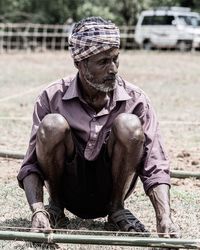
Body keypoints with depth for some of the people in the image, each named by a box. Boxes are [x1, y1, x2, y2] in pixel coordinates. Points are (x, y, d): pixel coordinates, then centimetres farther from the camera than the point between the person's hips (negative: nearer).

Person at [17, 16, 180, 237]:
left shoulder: (135, 101, -9)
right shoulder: (52, 98, -10)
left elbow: (155, 168, -11)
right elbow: (32, 164, -10)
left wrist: (164, 219, -28)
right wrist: (37, 211, -29)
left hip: (109, 192, 0)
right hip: (69, 192, 0)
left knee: (129, 125, -25)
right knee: (52, 125, -28)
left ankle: (117, 210, -5)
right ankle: (55, 206, -3)